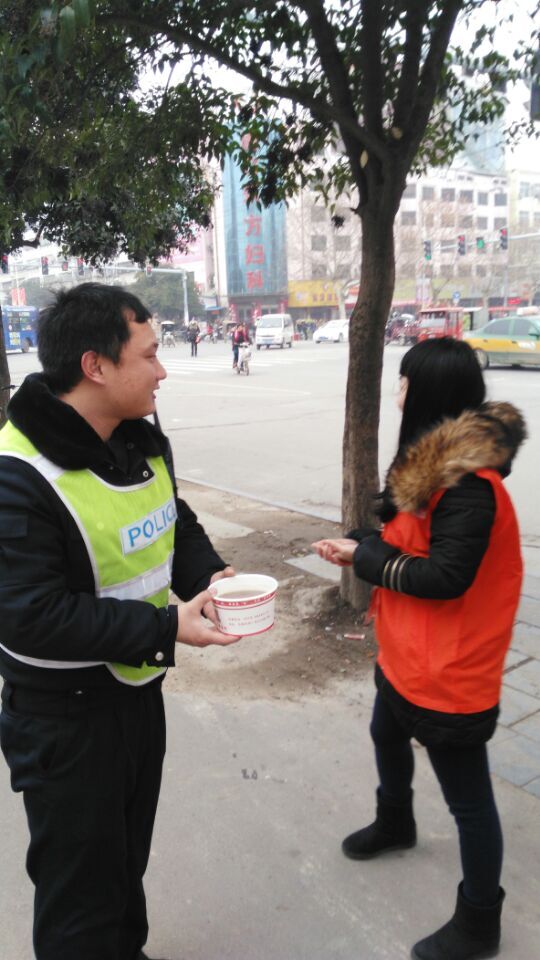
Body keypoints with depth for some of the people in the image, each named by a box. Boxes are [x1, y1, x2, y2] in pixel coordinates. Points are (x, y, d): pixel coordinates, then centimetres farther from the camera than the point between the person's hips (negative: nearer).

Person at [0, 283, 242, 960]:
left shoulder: (141, 441, 0)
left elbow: (175, 524, 12)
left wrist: (208, 575, -8)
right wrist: (166, 629, -28)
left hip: (138, 690, 8)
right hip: (64, 719, -8)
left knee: (128, 859, 29)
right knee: (80, 902, 13)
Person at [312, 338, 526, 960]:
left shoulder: (470, 480, -27)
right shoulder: (437, 457, 4)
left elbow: (445, 576, -28)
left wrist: (364, 558, -17)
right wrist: (361, 541, -7)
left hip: (449, 669, -11)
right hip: (406, 652, 11)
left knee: (467, 798, 9)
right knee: (387, 735, 32)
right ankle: (395, 823, 60)